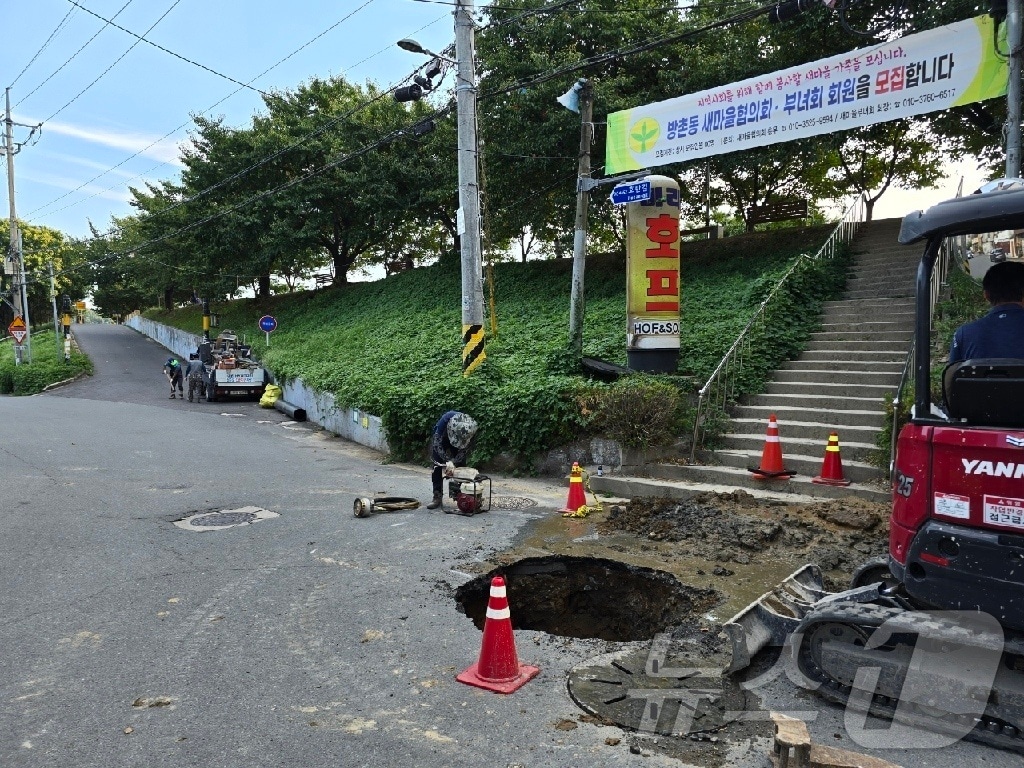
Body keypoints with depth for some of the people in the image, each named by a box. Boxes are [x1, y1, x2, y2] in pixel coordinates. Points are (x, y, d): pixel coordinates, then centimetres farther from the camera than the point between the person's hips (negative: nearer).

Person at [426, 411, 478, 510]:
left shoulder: (472, 429, -36)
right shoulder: (446, 419, -43)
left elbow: (464, 449, -24)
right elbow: (437, 443, -33)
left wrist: (453, 462, -37)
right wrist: (448, 461, -40)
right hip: (440, 439, -1)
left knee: (461, 465, -7)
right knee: (438, 467, -9)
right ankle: (437, 496, -5)